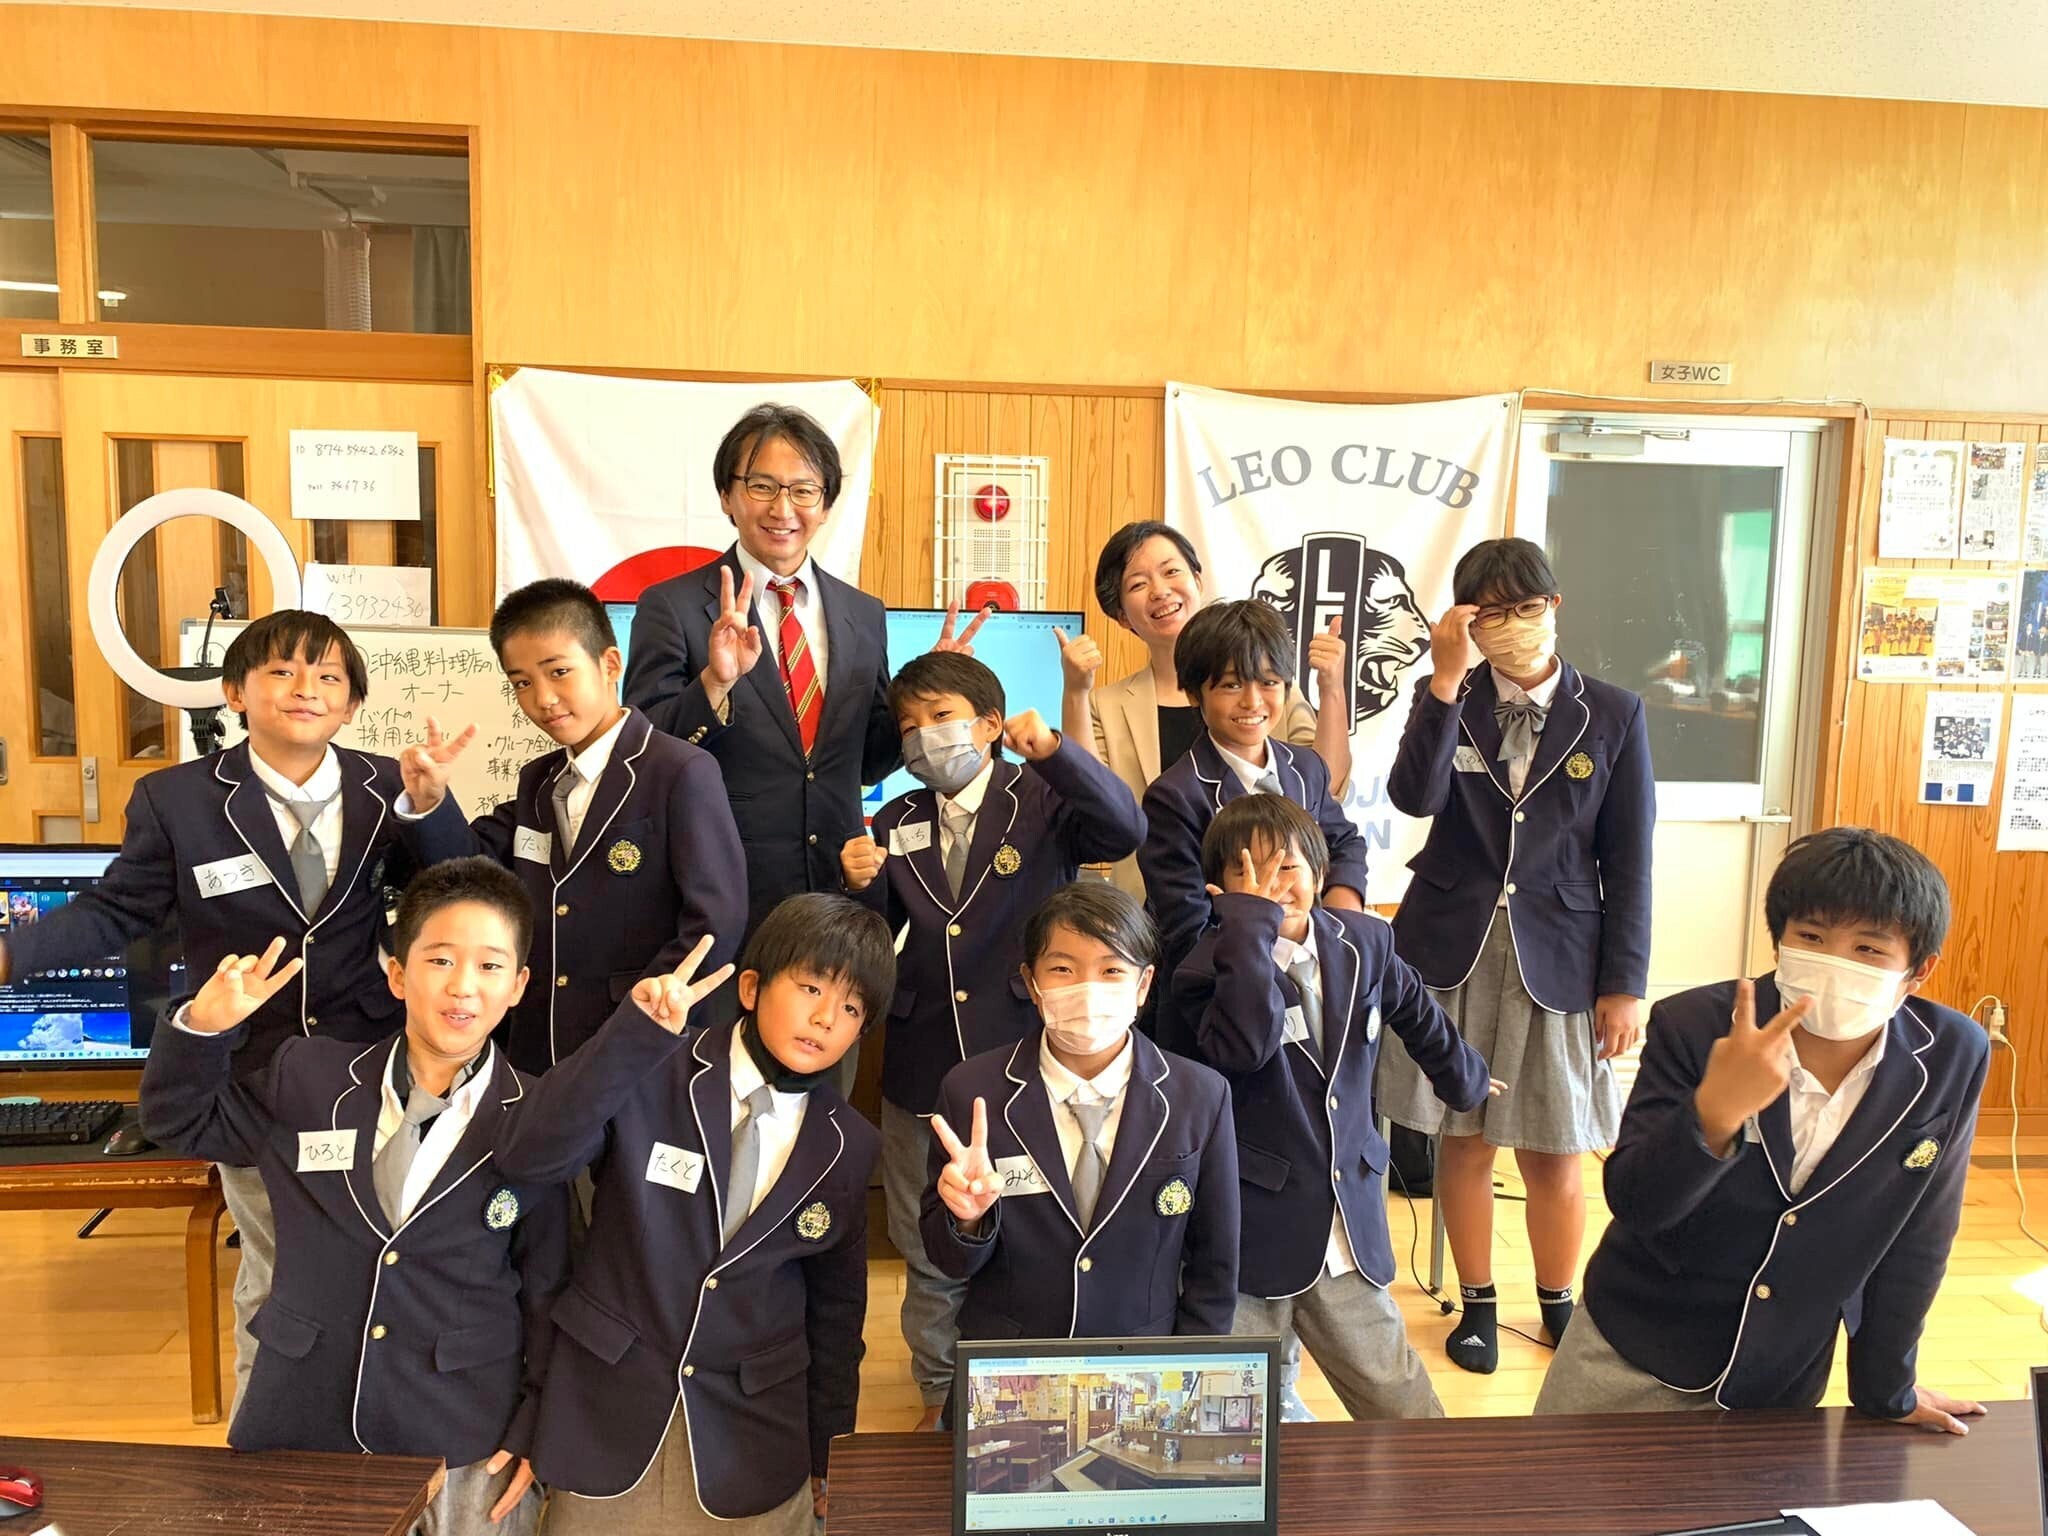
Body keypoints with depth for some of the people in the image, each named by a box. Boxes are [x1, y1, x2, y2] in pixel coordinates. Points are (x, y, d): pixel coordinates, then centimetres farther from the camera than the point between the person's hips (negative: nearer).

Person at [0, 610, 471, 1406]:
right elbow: (115, 912, 1)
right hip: (253, 1080, -1)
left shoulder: (384, 789, -3)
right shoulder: (175, 798, -6)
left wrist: (431, 797, -21)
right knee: (274, 1277, 16)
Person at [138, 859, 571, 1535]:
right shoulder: (307, 1079, -2)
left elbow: (548, 1292, -1)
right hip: (303, 1425, 2)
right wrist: (203, 1026, -6)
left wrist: (536, 1432, -2)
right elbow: (182, 1121, 12)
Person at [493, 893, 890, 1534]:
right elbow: (529, 1156, -26)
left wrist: (825, 1451, 10)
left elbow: (837, 1306, 6)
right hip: (607, 1406, -1)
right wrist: (638, 1031, -35)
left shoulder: (849, 1145, -2)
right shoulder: (649, 1074, -12)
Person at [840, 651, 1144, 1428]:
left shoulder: (1043, 803, -7)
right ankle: (939, 1391, 38)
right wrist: (862, 886, -15)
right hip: (922, 1066, 4)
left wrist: (1054, 750, -36)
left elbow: (1125, 830, -25)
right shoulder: (897, 825, 5)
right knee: (927, 1246, 18)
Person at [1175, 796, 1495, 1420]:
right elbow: (1246, 1044, -34)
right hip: (1250, 1233, -4)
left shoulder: (1364, 941, 2)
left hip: (1350, 1226, 4)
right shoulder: (1208, 967, -14)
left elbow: (1416, 1011, 22)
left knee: (1399, 1398, 18)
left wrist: (1464, 1078, 37)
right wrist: (1251, 922, -30)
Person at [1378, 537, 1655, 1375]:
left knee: (1552, 1153, 8)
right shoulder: (1447, 699, 1)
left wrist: (1624, 985, -3)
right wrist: (1446, 678, -21)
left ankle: (1558, 1304, 32)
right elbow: (1414, 797, -17)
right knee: (1464, 1141, 9)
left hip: (1558, 958, 0)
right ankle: (1477, 1304, 28)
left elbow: (1628, 862, 0)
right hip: (1454, 951, 1)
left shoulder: (1613, 714, -1)